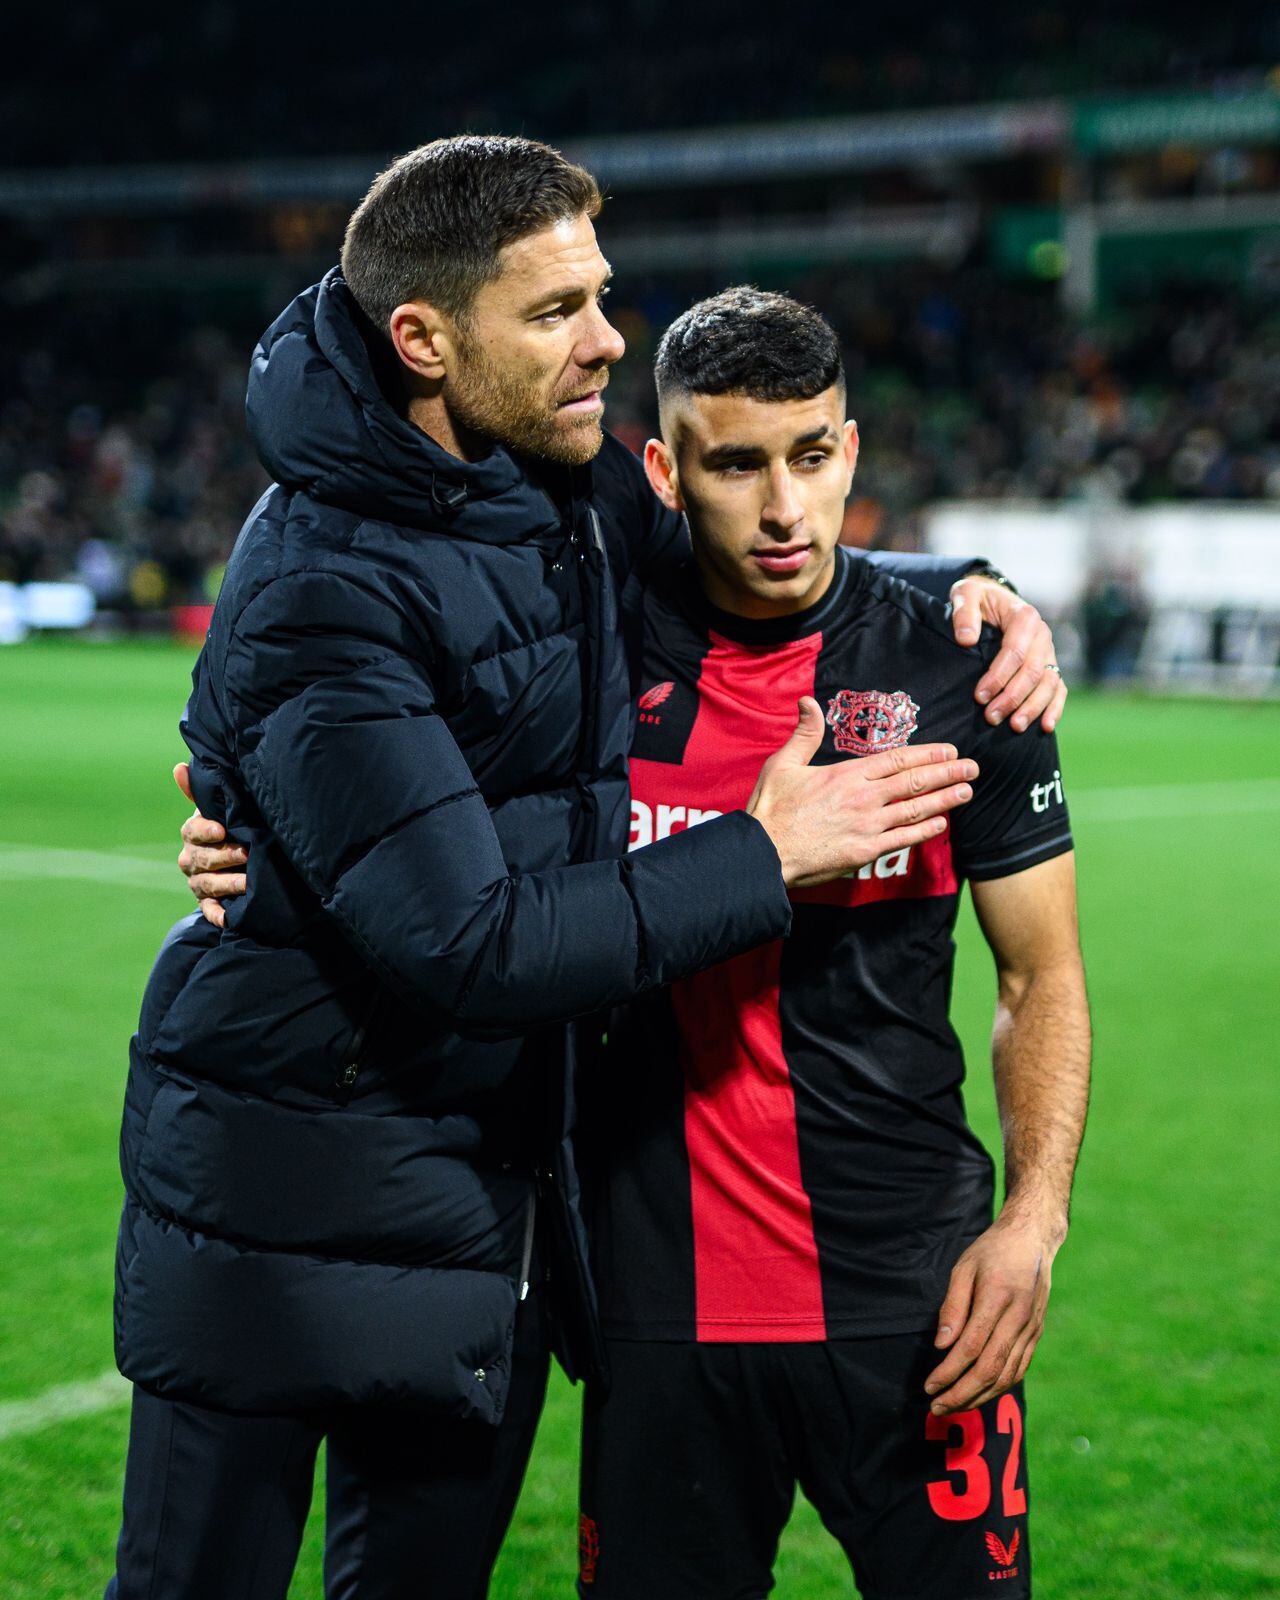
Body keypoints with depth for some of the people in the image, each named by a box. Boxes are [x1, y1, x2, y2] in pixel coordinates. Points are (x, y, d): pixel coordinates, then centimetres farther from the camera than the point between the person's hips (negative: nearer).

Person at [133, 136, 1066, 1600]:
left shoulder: (573, 490, 1)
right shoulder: (320, 595, -23)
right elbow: (466, 945, -27)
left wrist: (957, 590, 3)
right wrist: (766, 857, -19)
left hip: (491, 1177, 7)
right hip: (283, 1196, -7)